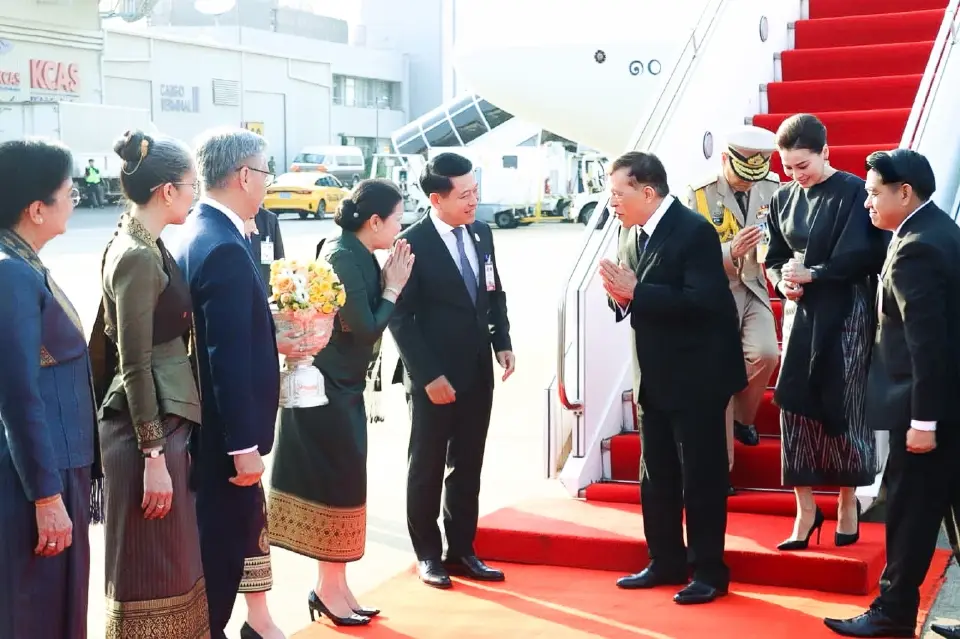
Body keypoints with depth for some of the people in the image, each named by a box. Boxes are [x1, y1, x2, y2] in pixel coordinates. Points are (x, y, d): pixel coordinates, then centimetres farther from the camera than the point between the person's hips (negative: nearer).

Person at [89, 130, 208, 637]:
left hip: (162, 418, 10)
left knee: (170, 561, 17)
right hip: (148, 426, -10)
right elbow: (135, 365, -20)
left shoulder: (137, 245, 10)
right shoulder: (139, 257, -18)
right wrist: (154, 455, -19)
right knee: (153, 570, 1)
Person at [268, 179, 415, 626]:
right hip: (328, 387, -10)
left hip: (343, 386, 10)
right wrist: (392, 288, -10)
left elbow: (365, 322, 9)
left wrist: (386, 283, -2)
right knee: (336, 483, 0)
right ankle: (330, 588, 13)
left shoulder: (356, 254, 8)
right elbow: (365, 330, -22)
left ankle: (333, 587, 23)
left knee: (341, 483, 14)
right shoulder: (344, 257, -20)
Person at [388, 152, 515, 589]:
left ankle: (461, 551, 23)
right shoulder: (413, 243, -14)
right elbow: (400, 316, -13)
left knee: (467, 467, 12)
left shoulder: (482, 233, 5)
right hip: (434, 378, -6)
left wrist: (502, 342, 2)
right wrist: (428, 375, -16)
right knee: (427, 467, 9)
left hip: (477, 373, 6)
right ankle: (428, 555, 21)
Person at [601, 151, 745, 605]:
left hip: (696, 375, -8)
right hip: (654, 376, 8)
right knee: (655, 476, 14)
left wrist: (636, 291, -27)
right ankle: (666, 562, 26)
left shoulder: (694, 230, -17)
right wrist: (619, 293, -11)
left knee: (701, 477, 1)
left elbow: (702, 301, -26)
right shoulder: (632, 234, 7)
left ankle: (709, 571, 12)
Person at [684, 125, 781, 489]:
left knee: (766, 354, -19)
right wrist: (731, 250, -28)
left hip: (754, 290, 3)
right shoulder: (698, 195, -9)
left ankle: (741, 417, 14)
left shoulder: (772, 188, 1)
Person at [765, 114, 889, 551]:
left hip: (845, 315, -4)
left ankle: (848, 503, 19)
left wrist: (812, 274, -17)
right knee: (796, 408, 0)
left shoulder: (854, 192, -9)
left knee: (843, 408, 2)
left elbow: (865, 256, -15)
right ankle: (805, 511, 8)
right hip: (800, 314, 4)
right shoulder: (783, 198, 7)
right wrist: (782, 282, -7)